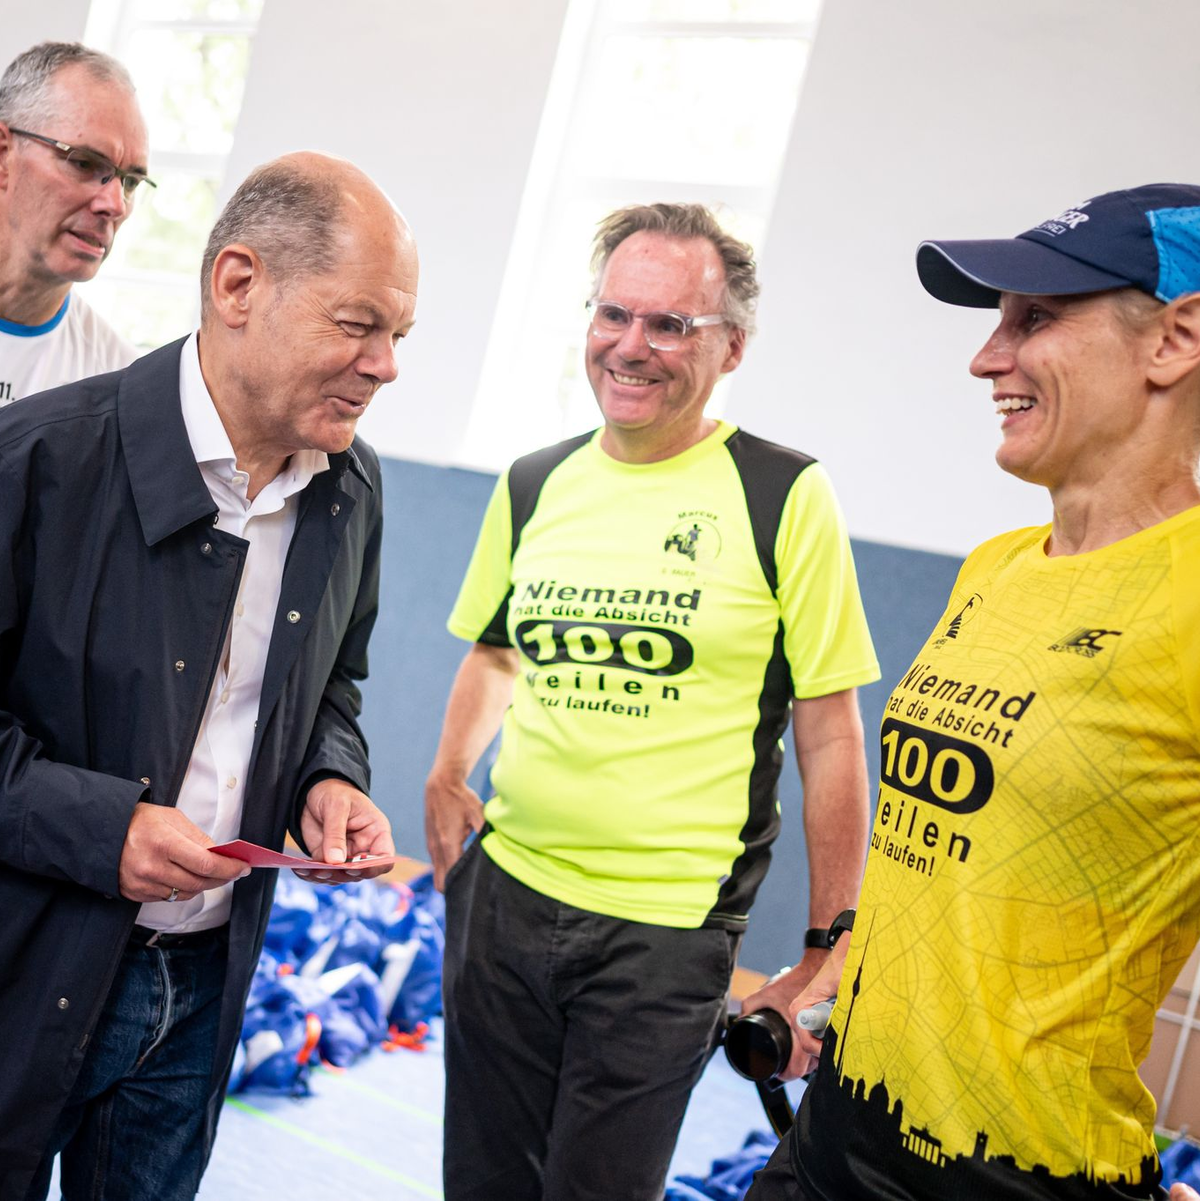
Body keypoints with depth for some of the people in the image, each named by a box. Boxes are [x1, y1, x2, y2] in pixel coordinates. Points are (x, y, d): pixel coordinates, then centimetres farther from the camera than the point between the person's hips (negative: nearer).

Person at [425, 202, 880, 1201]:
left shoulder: (787, 498, -8)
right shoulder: (534, 485, 6)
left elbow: (829, 735, -6)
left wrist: (830, 949, -5)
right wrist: (448, 779, 5)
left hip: (667, 929, -4)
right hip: (503, 893, 5)